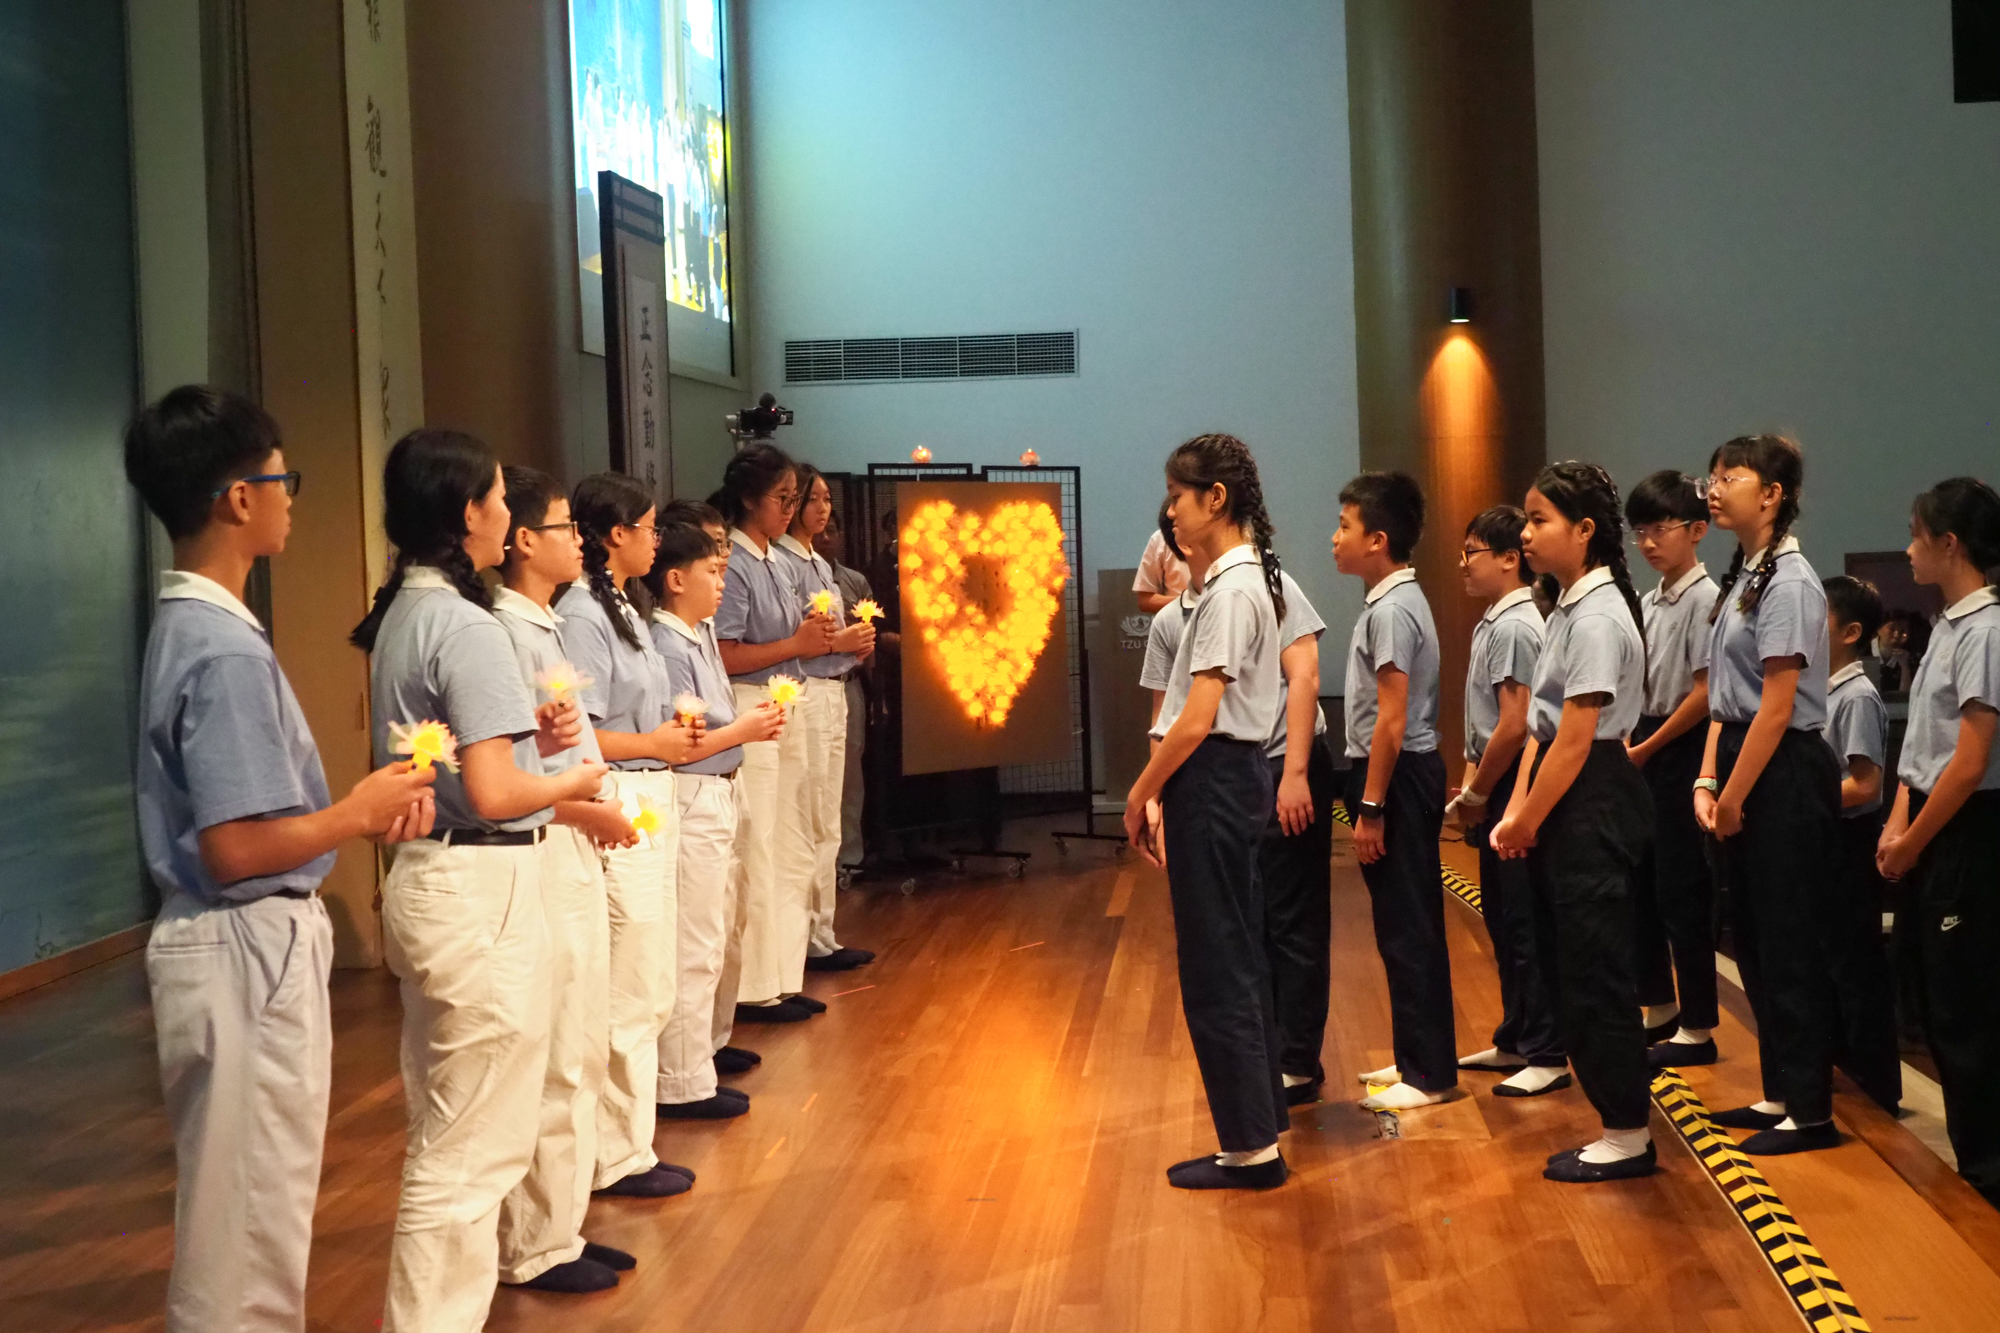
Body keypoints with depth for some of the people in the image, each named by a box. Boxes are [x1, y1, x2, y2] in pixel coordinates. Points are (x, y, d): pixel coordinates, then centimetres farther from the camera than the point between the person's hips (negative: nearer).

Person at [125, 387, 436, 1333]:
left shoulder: (190, 625, 8)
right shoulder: (226, 650, -22)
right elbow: (237, 848, -25)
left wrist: (367, 811, 2)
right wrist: (360, 812, -11)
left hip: (245, 944, 10)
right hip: (248, 952, -10)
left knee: (246, 1207, 23)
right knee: (250, 1217, 4)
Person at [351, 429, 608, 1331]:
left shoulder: (402, 615, 11)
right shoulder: (466, 626, -18)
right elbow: (493, 795, -23)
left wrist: (530, 735, 7)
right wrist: (576, 782, -6)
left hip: (429, 876, 10)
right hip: (481, 891, -10)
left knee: (445, 1135, 20)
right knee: (472, 1148, -1)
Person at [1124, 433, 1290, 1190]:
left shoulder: (1230, 589, -16)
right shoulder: (1249, 579, 14)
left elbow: (1197, 717, -21)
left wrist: (1140, 794, -11)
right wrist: (1159, 792, 11)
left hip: (1213, 779, -10)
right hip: (1234, 775, 10)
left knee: (1216, 968, -3)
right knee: (1237, 961, 15)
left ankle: (1250, 1148, 5)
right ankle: (1261, 1124, 23)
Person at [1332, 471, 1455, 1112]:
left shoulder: (1391, 609, -17)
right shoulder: (1395, 600, 14)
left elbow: (1392, 719, -20)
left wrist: (1371, 808, -18)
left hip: (1397, 774, -10)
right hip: (1405, 773, 10)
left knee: (1407, 929, -4)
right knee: (1408, 926, 15)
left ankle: (1428, 1073, 3)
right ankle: (1416, 1055, 24)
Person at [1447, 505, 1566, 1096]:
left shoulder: (1514, 628, -16)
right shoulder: (1491, 623, 13)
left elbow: (1514, 727, -21)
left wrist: (1476, 794, -12)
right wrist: (1470, 785, 9)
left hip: (1511, 792, -10)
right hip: (1494, 793, 10)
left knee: (1525, 925, -4)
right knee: (1502, 921, 16)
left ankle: (1547, 1056, 2)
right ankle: (1514, 1041, 26)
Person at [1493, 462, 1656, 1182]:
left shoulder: (1598, 617, -18)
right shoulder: (1569, 606, 12)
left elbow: (1574, 740, -19)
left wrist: (1528, 821, -11)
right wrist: (1516, 811, 6)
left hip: (1593, 802, -10)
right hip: (1563, 806, 10)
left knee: (1594, 969, -2)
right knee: (1565, 960, 15)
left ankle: (1628, 1136, 9)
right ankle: (1616, 1116, 25)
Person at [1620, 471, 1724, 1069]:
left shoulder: (1704, 599, -12)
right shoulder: (1648, 603, 13)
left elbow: (1704, 693, -16)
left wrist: (1648, 747, -12)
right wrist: (1625, 745, 2)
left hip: (1681, 751, -8)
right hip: (1644, 751, 8)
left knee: (1681, 891, -3)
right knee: (1640, 882, 13)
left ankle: (1697, 1029, 7)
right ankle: (1660, 1011, 26)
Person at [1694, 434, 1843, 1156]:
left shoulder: (1789, 581, -15)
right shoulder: (1742, 577, 13)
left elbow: (1776, 707, -18)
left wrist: (1734, 796, -14)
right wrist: (1709, 781, 4)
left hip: (1785, 777, -9)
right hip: (1742, 767, 9)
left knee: (1788, 942, -2)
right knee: (1752, 937, 15)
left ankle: (1809, 1109, 9)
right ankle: (1779, 1092, 26)